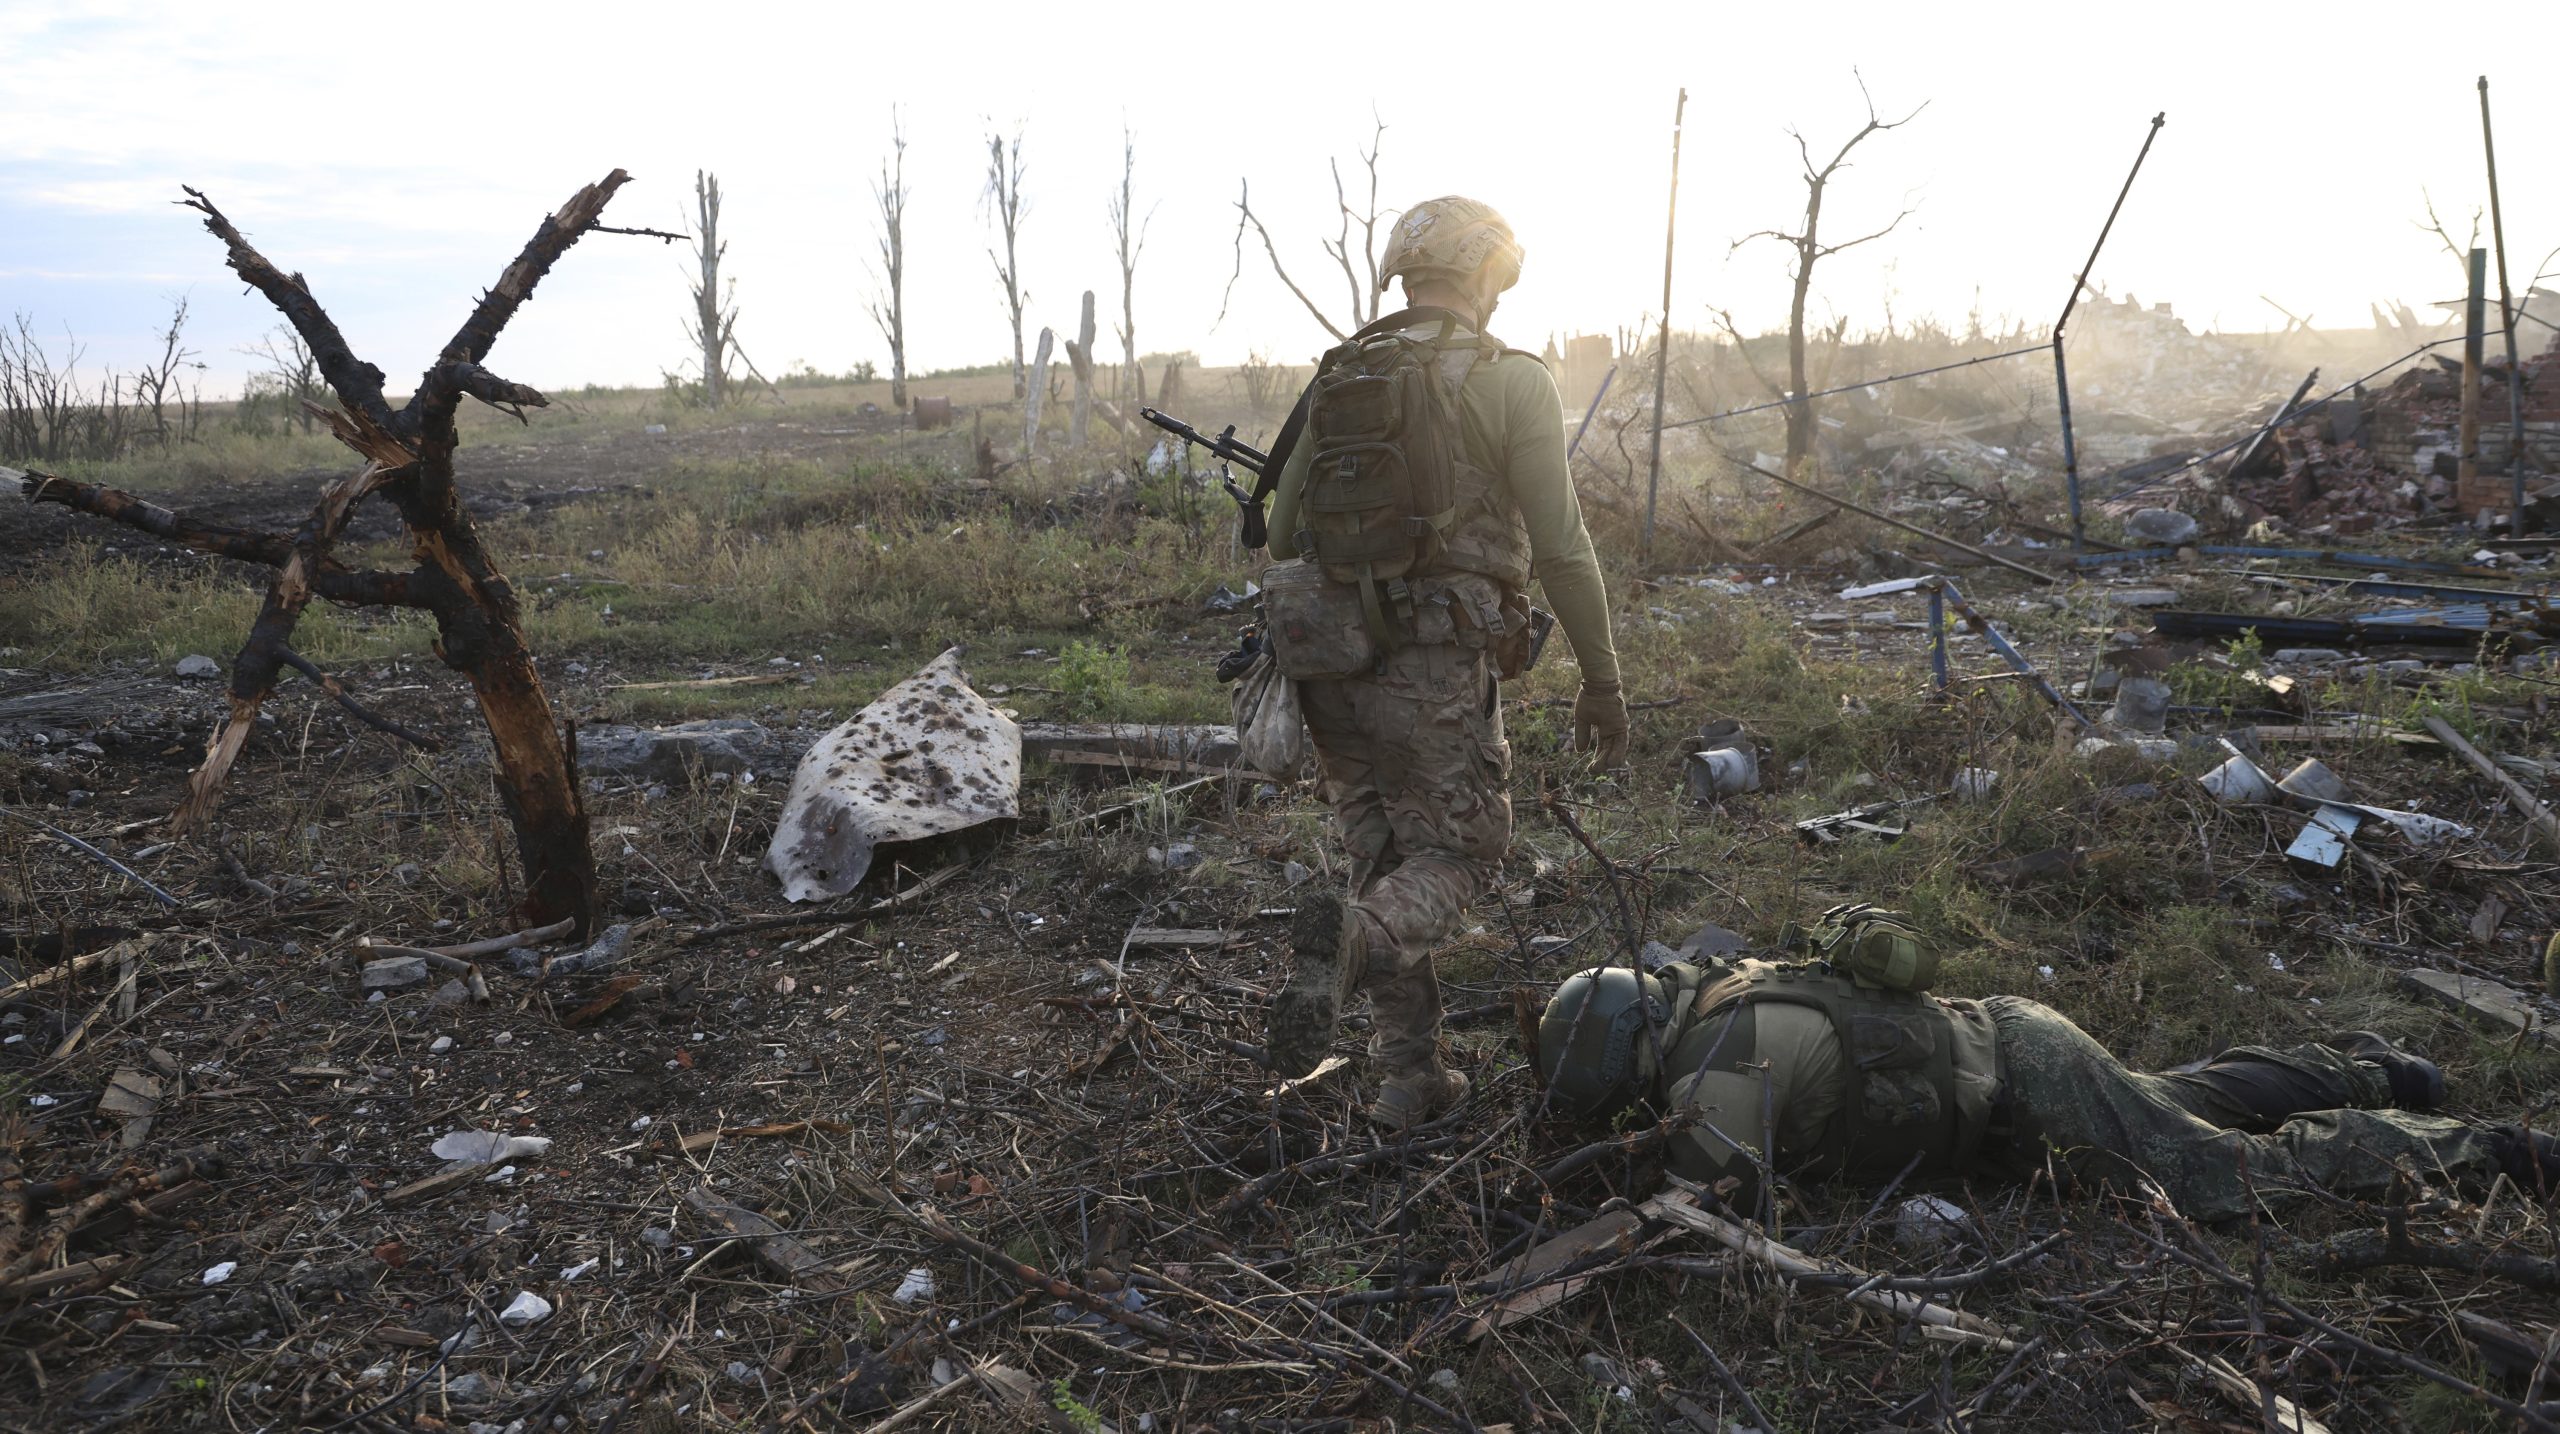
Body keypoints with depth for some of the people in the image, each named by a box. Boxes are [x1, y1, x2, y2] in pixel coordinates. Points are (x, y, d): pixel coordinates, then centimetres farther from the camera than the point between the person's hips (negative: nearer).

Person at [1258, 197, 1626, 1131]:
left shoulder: (1338, 375, 12)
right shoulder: (1511, 381, -3)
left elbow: (1282, 528, 14)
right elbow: (1561, 546, -6)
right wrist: (1602, 679, 2)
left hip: (1331, 662, 5)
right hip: (1438, 671, -5)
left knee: (1386, 856, 16)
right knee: (1457, 852, 8)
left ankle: (1411, 1075, 18)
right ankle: (1348, 938, -24)